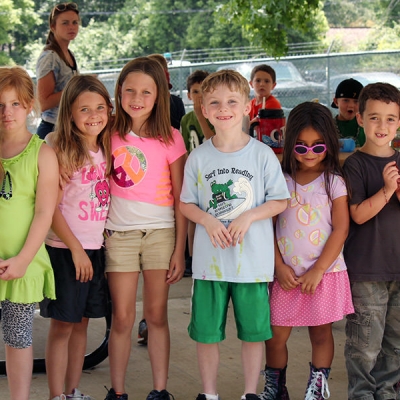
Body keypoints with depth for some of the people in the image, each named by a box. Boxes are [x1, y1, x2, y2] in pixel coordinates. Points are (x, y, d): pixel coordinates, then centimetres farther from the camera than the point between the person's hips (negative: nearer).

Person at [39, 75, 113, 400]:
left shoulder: (107, 149, 7)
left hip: (96, 247, 6)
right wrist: (76, 249, -14)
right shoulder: (61, 150, -11)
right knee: (62, 324, -1)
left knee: (81, 322, 12)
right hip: (65, 249, -6)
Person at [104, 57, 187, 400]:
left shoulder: (170, 139, -2)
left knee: (157, 315, 4)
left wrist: (180, 249, -3)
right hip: (119, 234, 1)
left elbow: (181, 199, 0)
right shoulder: (111, 136, 2)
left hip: (160, 232, -1)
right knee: (122, 318, 2)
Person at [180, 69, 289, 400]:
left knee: (253, 330, 7)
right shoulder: (199, 157, 1)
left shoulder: (262, 154, -4)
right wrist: (207, 219, -13)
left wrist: (248, 216, -15)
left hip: (253, 258, -1)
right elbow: (186, 203, 7)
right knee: (206, 331, 7)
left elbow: (280, 201, 0)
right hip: (209, 258, 1)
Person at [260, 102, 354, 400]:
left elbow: (341, 229, -7)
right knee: (275, 334, 3)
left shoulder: (334, 182, -2)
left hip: (325, 272, -2)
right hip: (287, 274, 2)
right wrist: (279, 266, -6)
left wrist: (318, 270, -12)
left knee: (321, 333, 7)